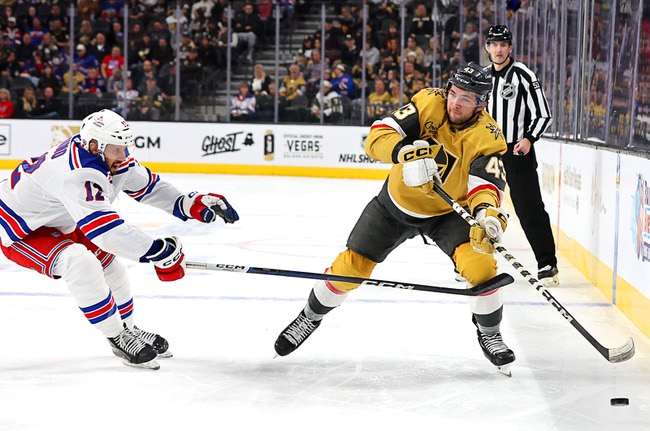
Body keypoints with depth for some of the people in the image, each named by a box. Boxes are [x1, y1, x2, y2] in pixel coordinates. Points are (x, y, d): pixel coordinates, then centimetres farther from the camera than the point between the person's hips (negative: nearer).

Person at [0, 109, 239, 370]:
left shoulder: (109, 156, -9)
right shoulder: (78, 175, -38)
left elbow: (147, 186, 1)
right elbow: (104, 229, -44)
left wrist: (192, 204, -11)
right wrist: (158, 252, -42)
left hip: (56, 223, 10)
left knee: (107, 261, 13)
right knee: (81, 264, -29)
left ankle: (128, 328, 32)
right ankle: (118, 338, -15)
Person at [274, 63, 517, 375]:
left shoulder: (487, 137, -22)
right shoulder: (428, 103, -20)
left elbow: (486, 183, -34)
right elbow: (377, 137, -25)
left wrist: (487, 212, -57)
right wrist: (407, 154, -45)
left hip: (449, 211, -1)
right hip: (397, 201, 1)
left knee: (480, 264, -23)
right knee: (351, 266, 1)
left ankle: (489, 334, 3)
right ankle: (311, 316, 28)